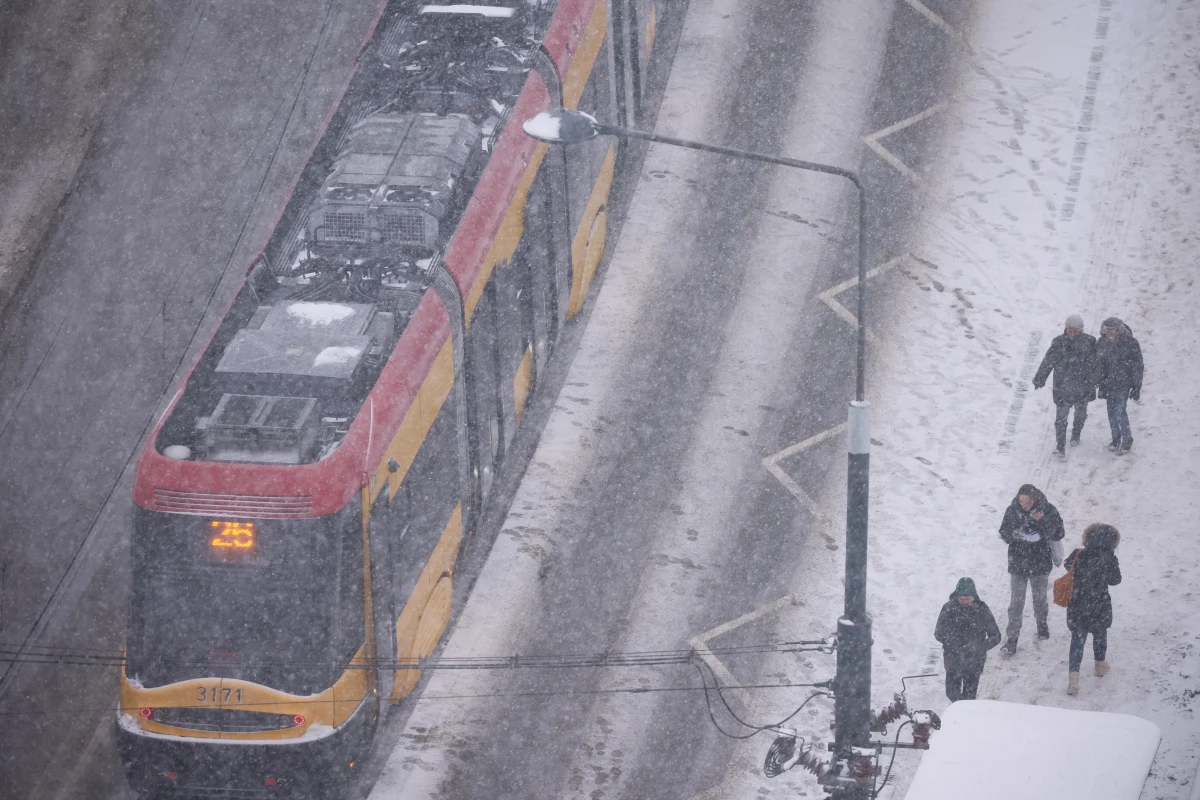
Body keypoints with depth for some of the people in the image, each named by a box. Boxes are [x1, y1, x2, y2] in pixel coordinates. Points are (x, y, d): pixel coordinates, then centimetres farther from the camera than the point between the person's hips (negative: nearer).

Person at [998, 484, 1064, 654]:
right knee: (1017, 601, -1)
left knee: (1039, 596, 20)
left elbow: (1058, 535, -13)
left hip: (1040, 562, 0)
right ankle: (1012, 637, 5)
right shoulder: (1012, 510, -13)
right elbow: (1004, 533, -2)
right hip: (1018, 562, 0)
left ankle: (1042, 622, 46)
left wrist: (1044, 522, -29)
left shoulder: (1048, 511, -15)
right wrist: (1011, 536, -25)